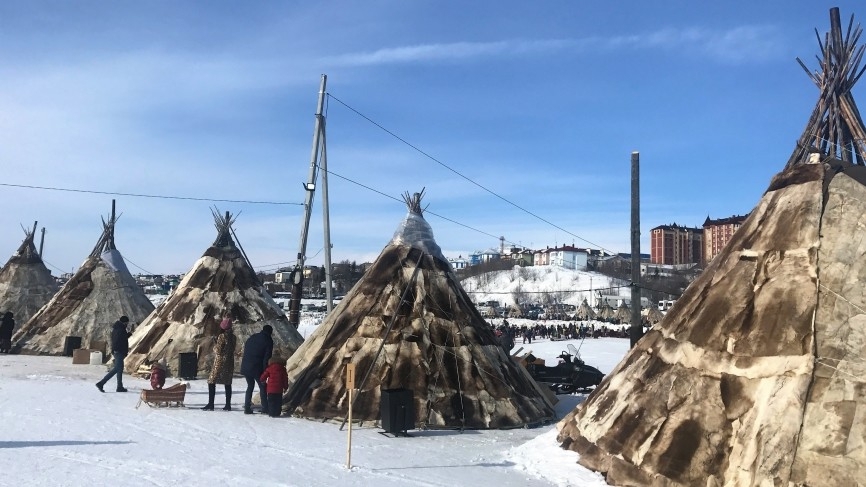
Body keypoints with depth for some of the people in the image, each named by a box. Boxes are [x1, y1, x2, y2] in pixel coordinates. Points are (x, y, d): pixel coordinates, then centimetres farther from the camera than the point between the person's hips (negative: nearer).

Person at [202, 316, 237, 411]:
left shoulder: (222, 336, -14)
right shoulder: (233, 337, 6)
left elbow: (218, 350, -13)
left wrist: (215, 345, 6)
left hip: (220, 362, -7)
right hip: (230, 363, 7)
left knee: (211, 382, 2)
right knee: (228, 383, 10)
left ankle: (210, 404, -2)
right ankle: (228, 405, 10)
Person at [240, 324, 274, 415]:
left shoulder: (252, 337, 15)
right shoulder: (268, 340, -3)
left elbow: (245, 352, 17)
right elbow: (267, 357, -9)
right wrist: (265, 372, -7)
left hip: (246, 367, 5)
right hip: (257, 368, -5)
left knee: (250, 386, 18)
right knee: (262, 387, 7)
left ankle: (247, 408, 14)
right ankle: (265, 409, 4)